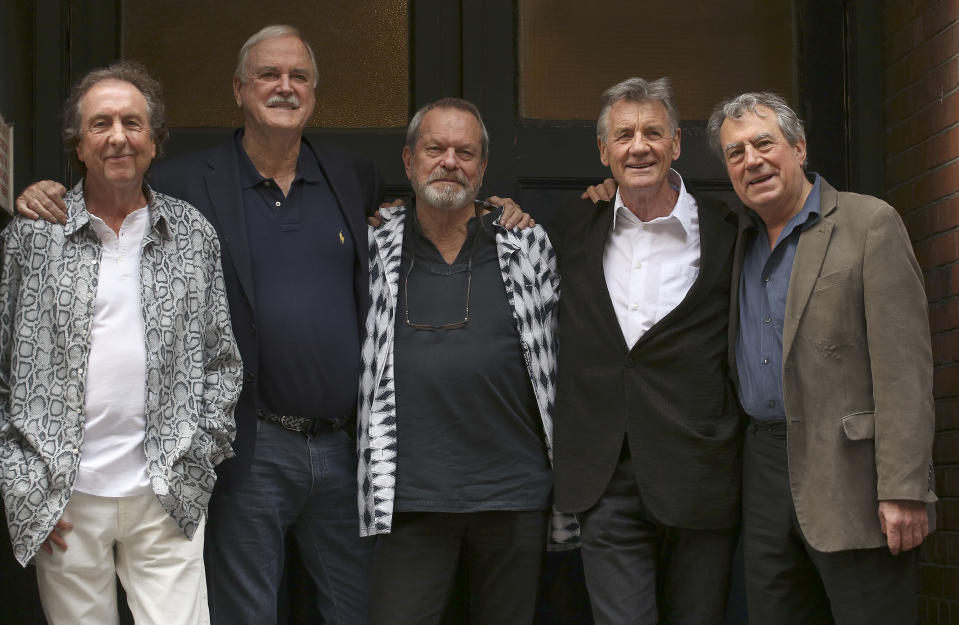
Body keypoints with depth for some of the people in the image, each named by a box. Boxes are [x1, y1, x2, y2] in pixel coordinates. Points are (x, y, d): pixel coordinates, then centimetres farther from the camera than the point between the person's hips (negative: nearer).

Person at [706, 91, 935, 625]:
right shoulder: (739, 240, 14)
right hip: (767, 471, 6)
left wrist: (903, 492, -19)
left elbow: (904, 367, -12)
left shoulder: (871, 224, -6)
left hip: (849, 474, -6)